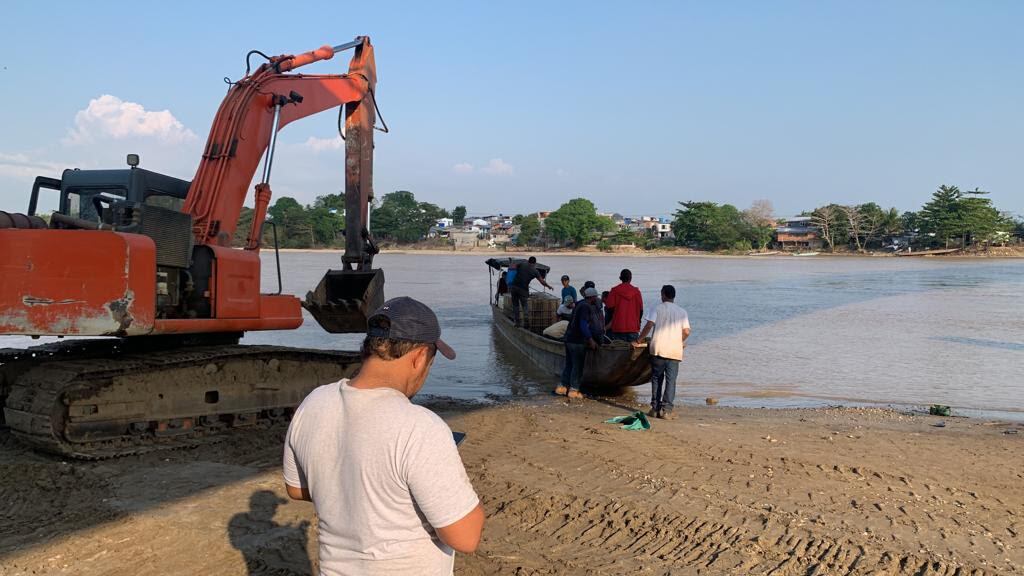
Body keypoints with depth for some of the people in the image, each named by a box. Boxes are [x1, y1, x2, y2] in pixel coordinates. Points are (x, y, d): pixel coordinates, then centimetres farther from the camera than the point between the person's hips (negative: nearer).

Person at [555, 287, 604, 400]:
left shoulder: (580, 305, 16)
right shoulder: (586, 307, -14)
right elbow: (583, 325, -21)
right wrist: (591, 340, -19)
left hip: (569, 339, 10)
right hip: (578, 341, -9)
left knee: (569, 364, 15)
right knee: (577, 366, -3)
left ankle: (562, 387, 18)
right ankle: (573, 390, -1)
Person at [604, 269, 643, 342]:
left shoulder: (614, 290, -2)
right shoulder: (636, 291, 1)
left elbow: (609, 308, -6)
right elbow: (640, 309, 4)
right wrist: (638, 321, 18)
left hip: (618, 327, -1)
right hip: (633, 327, 1)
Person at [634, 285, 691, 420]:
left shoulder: (657, 309, 3)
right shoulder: (682, 312, 9)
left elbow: (649, 325, -8)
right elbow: (686, 332, 1)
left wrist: (638, 341, 1)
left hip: (658, 349, -1)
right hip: (675, 351, 1)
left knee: (656, 378, 10)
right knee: (671, 380, 2)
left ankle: (655, 408, 10)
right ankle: (666, 410, -5)